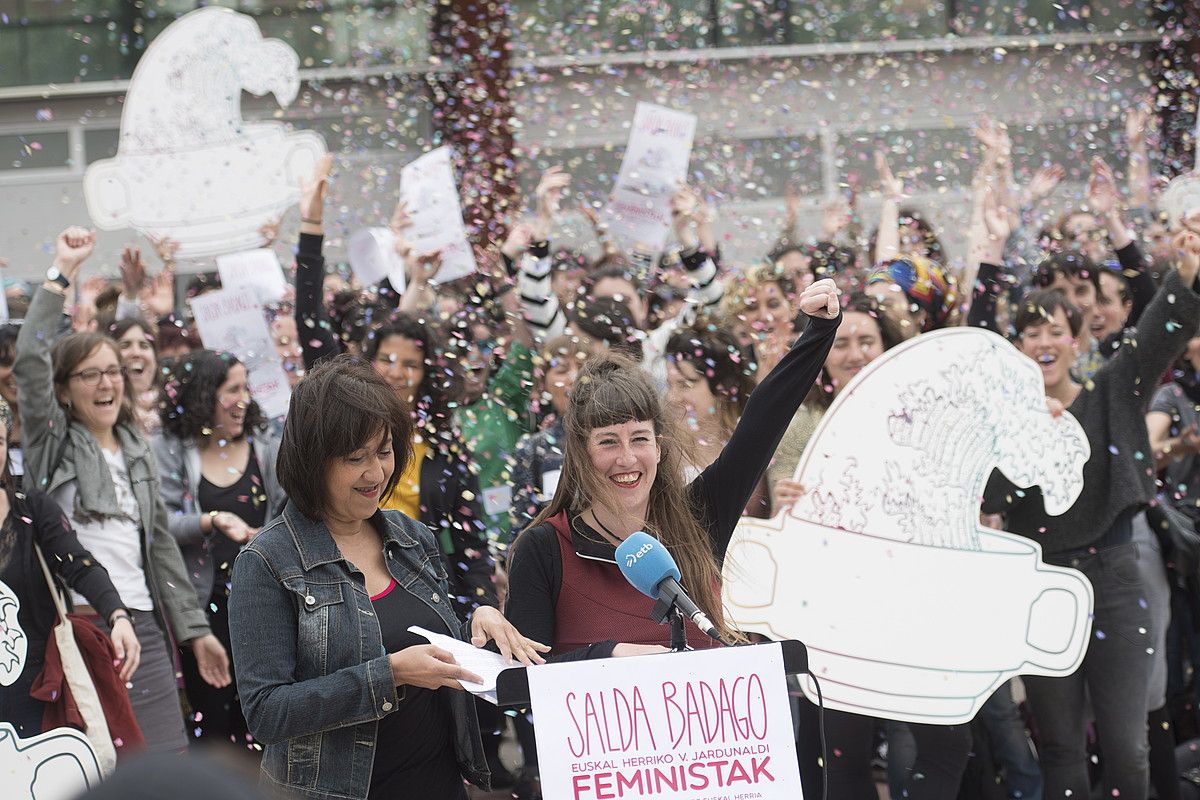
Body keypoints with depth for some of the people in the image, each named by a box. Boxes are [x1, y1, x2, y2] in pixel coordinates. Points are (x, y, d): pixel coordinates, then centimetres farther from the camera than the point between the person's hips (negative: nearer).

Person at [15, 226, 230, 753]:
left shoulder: (138, 452, 18)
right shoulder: (52, 442, 2)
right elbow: (29, 362, -14)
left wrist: (195, 629, 18)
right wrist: (62, 273, -14)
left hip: (143, 629, 5)